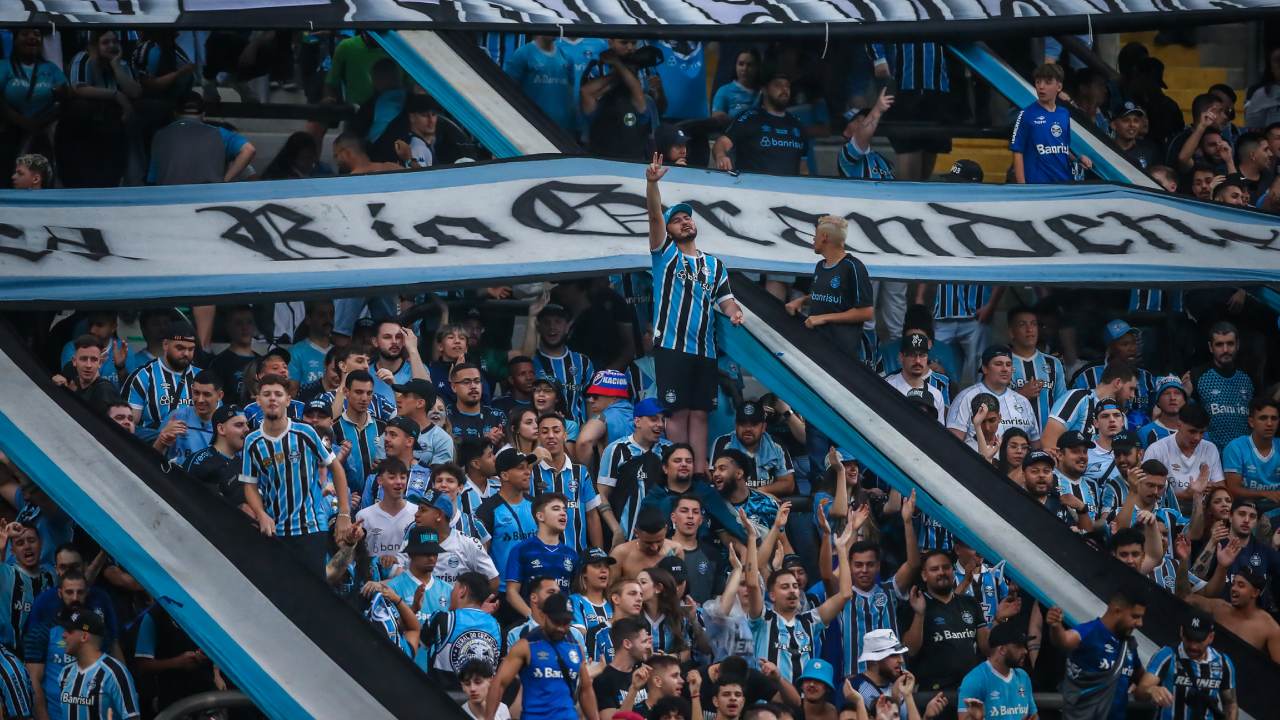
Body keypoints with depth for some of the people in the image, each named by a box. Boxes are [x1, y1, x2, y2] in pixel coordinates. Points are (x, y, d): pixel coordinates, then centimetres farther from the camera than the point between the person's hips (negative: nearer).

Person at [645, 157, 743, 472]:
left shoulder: (715, 265, 18)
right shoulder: (665, 253, 5)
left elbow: (725, 299, 14)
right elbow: (655, 215, -10)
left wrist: (733, 311, -11)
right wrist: (652, 183, -26)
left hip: (705, 350, 4)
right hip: (671, 347, -4)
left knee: (699, 413, 4)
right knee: (678, 411, -5)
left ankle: (701, 472, 4)